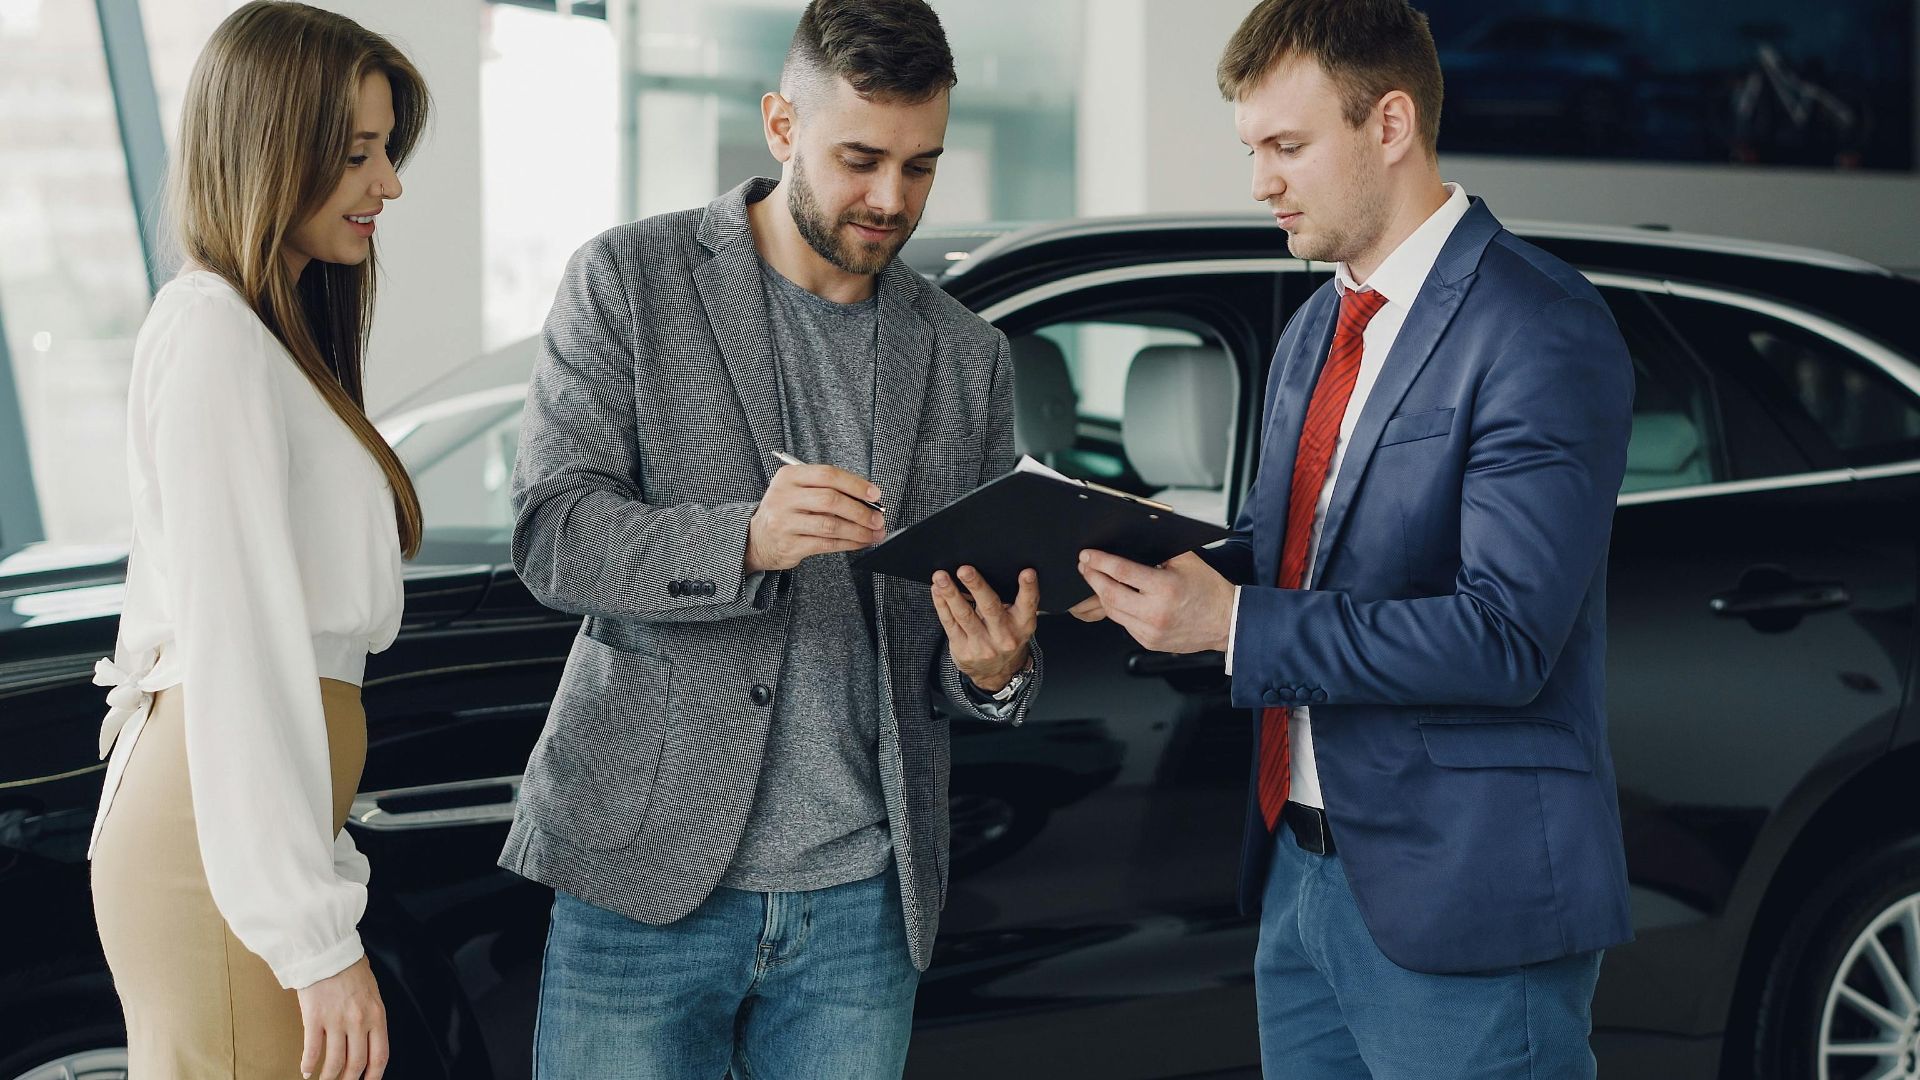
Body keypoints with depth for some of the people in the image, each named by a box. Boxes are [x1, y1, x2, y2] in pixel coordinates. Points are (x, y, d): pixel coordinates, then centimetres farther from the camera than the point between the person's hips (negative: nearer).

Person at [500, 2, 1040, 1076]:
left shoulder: (971, 357, 11)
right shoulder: (628, 281, 1)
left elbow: (995, 616, 14)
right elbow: (553, 533, -8)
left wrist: (994, 670, -11)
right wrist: (744, 539, -26)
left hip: (864, 903, 3)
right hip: (650, 871, -3)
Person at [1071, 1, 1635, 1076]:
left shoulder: (1541, 332, -15)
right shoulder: (1318, 329, 15)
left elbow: (1505, 636, -22)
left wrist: (1232, 624, -22)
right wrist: (1166, 571, -2)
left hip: (1459, 901, -8)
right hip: (1300, 872, 8)